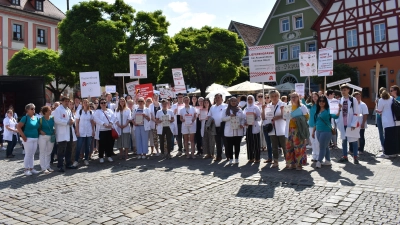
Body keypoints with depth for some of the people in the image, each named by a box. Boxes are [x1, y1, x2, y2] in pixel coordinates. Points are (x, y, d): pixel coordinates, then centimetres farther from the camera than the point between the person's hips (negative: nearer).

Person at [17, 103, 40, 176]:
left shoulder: (36, 118, 10)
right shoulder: (25, 118, -9)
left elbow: (38, 127, 22)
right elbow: (18, 127, -13)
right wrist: (23, 136, -15)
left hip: (35, 138, 6)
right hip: (28, 138, -6)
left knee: (32, 154, 12)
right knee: (28, 154, -2)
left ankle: (31, 168, 20)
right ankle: (26, 169, 7)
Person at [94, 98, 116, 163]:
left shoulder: (110, 110, 15)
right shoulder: (97, 111, 4)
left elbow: (113, 117, 2)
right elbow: (96, 119, -11)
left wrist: (111, 123, -16)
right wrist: (104, 124, -20)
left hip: (110, 129, 3)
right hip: (101, 130, -3)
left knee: (110, 143, 6)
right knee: (102, 144, -1)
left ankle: (109, 156, 20)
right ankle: (101, 157, 10)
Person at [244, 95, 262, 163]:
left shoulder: (256, 108, 2)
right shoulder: (246, 108, 12)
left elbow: (259, 118, -1)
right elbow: (244, 117, 13)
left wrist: (256, 117, -20)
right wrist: (244, 122, -6)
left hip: (255, 127, -3)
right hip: (248, 127, 3)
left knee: (256, 143, -4)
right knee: (249, 143, 3)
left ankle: (257, 158, 2)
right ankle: (251, 158, 11)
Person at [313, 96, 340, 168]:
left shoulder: (327, 110, -8)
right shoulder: (317, 111, 10)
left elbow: (336, 116, -22)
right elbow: (315, 122, 15)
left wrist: (339, 109, -36)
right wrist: (313, 131, 15)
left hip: (326, 131, -6)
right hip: (318, 131, 6)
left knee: (322, 147, -4)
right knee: (325, 147, 15)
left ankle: (319, 162, -1)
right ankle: (328, 161, 24)